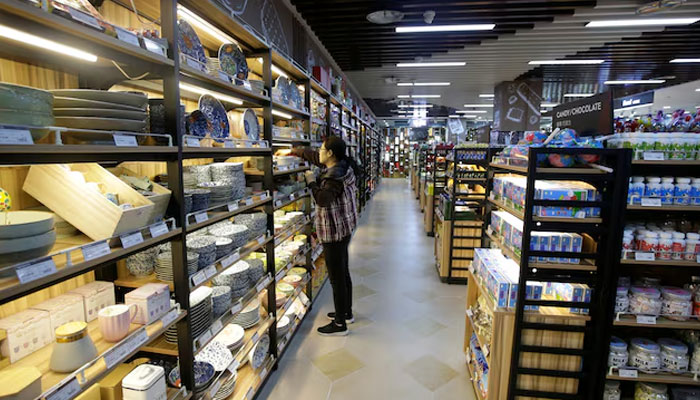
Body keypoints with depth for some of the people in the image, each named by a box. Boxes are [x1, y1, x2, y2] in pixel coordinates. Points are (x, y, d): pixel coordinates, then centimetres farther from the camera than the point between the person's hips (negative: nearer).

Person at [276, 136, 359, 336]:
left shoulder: (335, 175, -22)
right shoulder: (341, 165, 7)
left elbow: (323, 199, -32)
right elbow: (312, 155, 18)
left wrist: (311, 182, -16)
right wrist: (291, 151, 26)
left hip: (334, 231, -10)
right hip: (343, 228, 10)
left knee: (337, 277, 0)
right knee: (343, 273, 20)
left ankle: (340, 324, 14)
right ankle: (346, 313, 36)